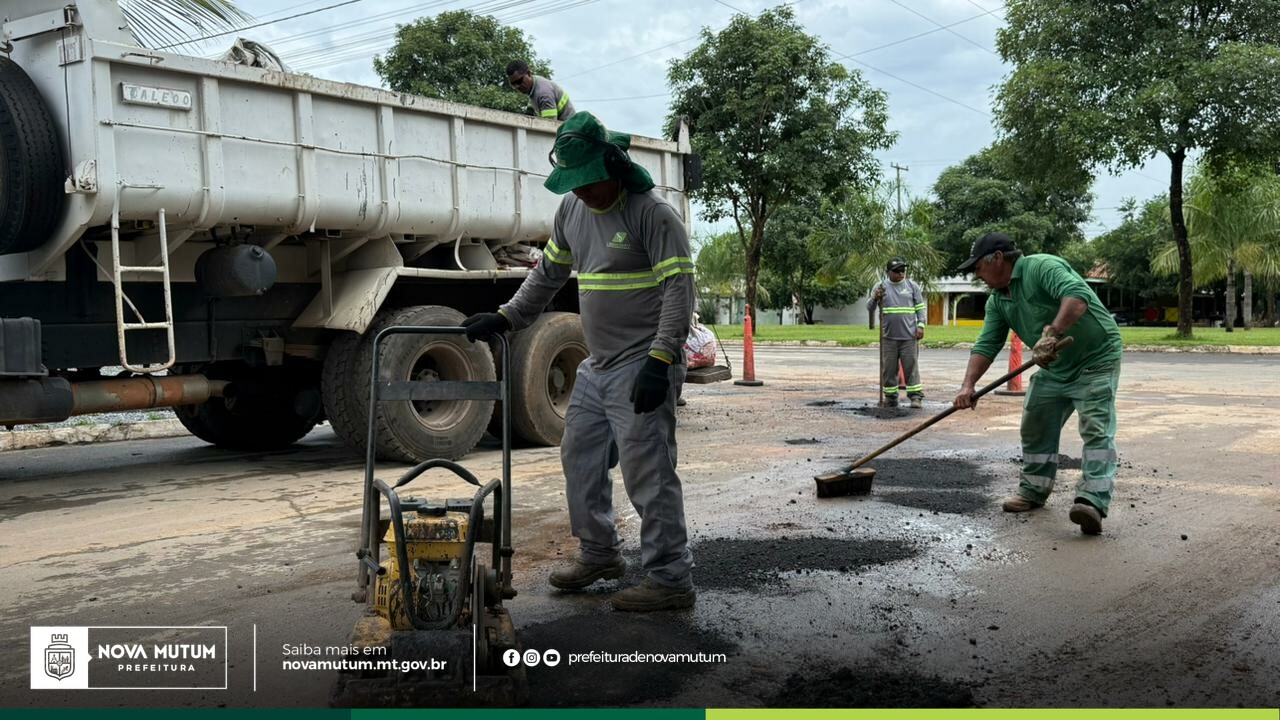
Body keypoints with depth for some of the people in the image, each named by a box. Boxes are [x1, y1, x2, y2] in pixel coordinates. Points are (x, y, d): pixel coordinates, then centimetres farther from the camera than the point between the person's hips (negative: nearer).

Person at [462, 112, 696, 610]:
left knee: (648, 473, -8)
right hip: (597, 364, 9)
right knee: (579, 457, 16)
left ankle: (670, 580, 2)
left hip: (642, 367, -9)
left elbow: (678, 288, -19)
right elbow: (548, 274, 22)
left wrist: (660, 361, -26)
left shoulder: (653, 214, -13)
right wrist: (505, 318, 16)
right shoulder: (572, 210, 10)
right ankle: (599, 554, 32)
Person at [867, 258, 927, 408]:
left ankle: (916, 396, 0)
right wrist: (875, 298, -15)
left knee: (911, 367, -2)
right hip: (888, 336, 1)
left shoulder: (912, 286, 9)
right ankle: (890, 396, 13)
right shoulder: (881, 286, 9)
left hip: (909, 335, -1)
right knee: (889, 368, 5)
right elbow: (869, 308, 6)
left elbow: (921, 308, 9)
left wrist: (920, 325, -4)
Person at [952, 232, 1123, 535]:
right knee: (1036, 428, 12)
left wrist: (1052, 333, -45)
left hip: (1095, 360, -9)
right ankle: (1033, 491, 24)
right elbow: (986, 344, 1)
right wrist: (968, 384, -11)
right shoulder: (997, 301, 5)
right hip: (1054, 367, 9)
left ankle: (1093, 502, -23)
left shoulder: (1042, 267, -20)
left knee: (1097, 430, -15)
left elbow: (1077, 297, -35)